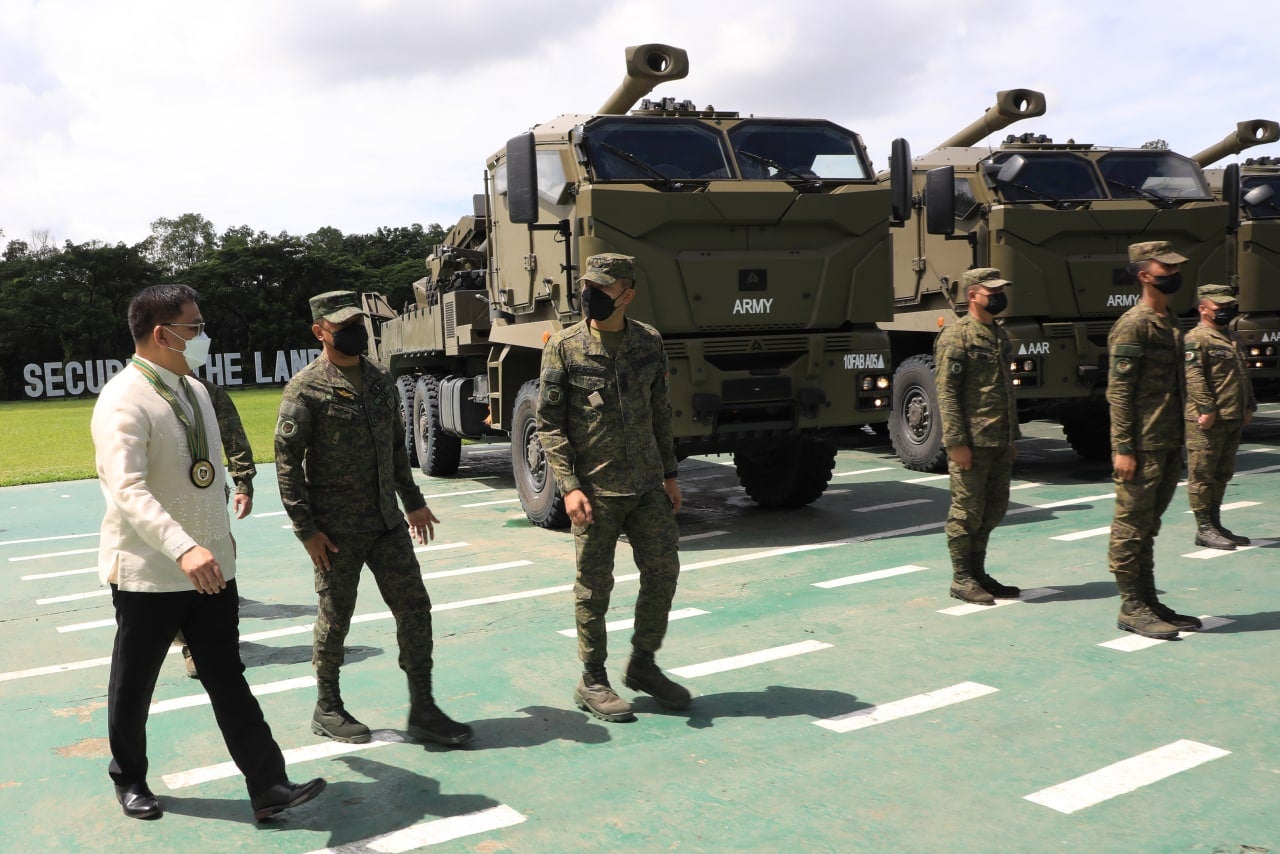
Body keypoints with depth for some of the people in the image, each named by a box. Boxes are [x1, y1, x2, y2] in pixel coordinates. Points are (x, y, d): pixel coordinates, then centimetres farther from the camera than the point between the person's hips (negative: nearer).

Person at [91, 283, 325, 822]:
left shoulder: (195, 391, 10)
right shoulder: (124, 401, -18)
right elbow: (128, 490, -30)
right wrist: (183, 549, -42)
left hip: (210, 566, 7)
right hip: (148, 571, -7)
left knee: (227, 678, 6)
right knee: (133, 686, 13)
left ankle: (268, 787, 7)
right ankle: (130, 781, 34)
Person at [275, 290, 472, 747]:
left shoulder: (380, 379, 9)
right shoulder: (306, 388, -11)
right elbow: (286, 461, -12)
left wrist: (413, 500, 18)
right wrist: (306, 530, -15)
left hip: (387, 521, 6)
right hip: (337, 532, -6)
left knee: (414, 607, 4)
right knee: (335, 618, 7)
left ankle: (422, 710, 14)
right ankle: (327, 709, 26)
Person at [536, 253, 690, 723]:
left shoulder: (649, 342, 5)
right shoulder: (564, 347, -7)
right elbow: (548, 423, -7)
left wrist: (669, 473, 11)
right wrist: (569, 486, -15)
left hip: (647, 486, 4)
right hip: (594, 490, -4)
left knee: (663, 572, 8)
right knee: (594, 587, 4)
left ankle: (643, 664, 27)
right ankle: (592, 682, 19)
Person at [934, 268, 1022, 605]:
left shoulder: (1001, 335, 17)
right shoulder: (956, 336, -10)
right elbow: (946, 392, -15)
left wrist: (1013, 437, 20)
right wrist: (956, 442, -20)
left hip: (1000, 443, 9)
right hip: (972, 443, -9)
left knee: (994, 511, 13)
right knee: (967, 512, -1)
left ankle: (977, 573, 24)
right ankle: (961, 580, 9)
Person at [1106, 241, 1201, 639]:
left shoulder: (1171, 323, 16)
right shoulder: (1133, 325, -12)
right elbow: (1118, 391, -16)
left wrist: (1179, 442, 21)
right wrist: (1123, 448, -20)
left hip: (1169, 445, 9)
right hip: (1142, 447, -9)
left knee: (1148, 524, 14)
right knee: (1132, 526, -2)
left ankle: (1149, 601, 22)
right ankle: (1131, 607, 4)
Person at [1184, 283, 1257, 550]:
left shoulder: (1233, 337, 20)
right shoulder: (1195, 339, -9)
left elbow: (1244, 374, 25)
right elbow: (1194, 377, -17)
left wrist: (1248, 406, 17)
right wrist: (1207, 408, -21)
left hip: (1234, 420, 9)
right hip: (1207, 421, -9)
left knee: (1222, 474, 14)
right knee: (1202, 475, -3)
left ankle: (1216, 525, 22)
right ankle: (1204, 529, 1)